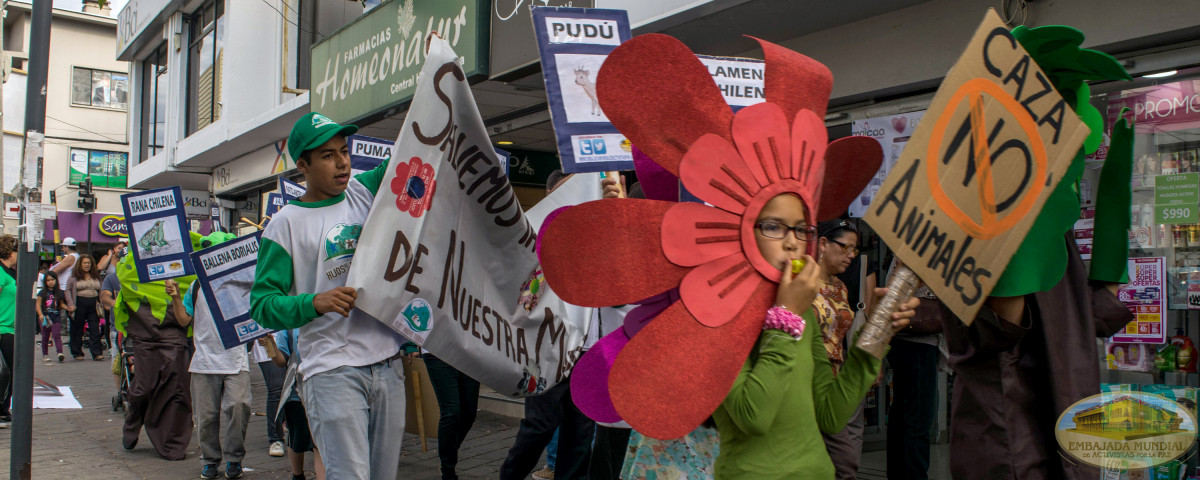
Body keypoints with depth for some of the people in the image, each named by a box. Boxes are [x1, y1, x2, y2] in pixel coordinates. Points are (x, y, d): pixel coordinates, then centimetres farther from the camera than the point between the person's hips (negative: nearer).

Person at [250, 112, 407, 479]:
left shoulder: (365, 192, 11)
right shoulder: (287, 223, -2)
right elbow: (261, 304, -5)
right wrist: (315, 303, -22)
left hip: (388, 364, 5)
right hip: (332, 371, -5)